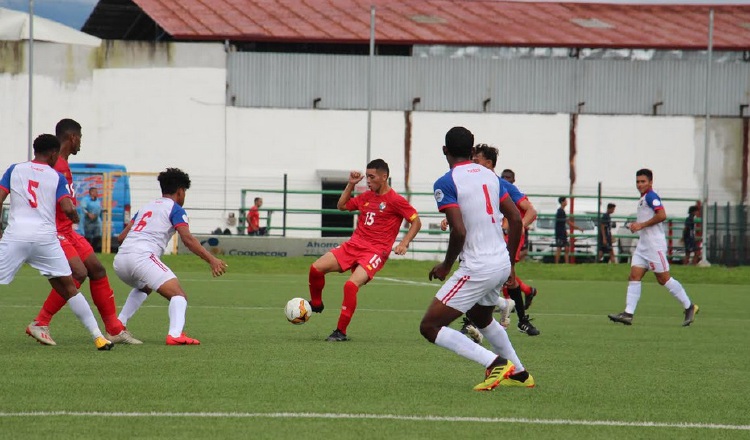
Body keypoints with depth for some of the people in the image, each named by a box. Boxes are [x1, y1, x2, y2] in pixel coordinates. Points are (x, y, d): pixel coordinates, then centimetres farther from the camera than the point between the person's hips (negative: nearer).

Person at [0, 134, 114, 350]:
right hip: (45, 238, 0)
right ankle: (98, 337, 7)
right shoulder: (56, 177, 8)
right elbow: (68, 209, -3)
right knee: (69, 288, 9)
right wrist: (75, 218, 19)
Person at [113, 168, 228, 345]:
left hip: (120, 259, 8)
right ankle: (175, 334, -37)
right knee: (179, 296, -11)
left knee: (143, 288, 38)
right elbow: (188, 239, -8)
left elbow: (121, 236, 30)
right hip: (142, 257, -8)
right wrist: (211, 260, -10)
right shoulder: (175, 209, 7)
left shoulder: (145, 207, 27)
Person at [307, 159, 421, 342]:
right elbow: (341, 206, 24)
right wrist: (350, 185, 12)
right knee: (316, 268, -10)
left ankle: (341, 332, -18)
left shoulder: (395, 200, -6)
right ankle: (316, 304, 17)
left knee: (351, 284, -29)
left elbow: (416, 222, -2)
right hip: (353, 245, 6)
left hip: (375, 252, -6)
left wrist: (404, 243, -14)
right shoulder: (366, 196, 13)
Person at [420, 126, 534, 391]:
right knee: (482, 319, 34)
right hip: (502, 264, 8)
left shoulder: (446, 183, -12)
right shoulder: (489, 175, 10)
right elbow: (516, 219, 10)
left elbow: (459, 231, -21)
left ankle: (495, 362, -13)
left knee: (429, 327, -4)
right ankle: (519, 374, 40)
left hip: (477, 268, -8)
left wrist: (446, 266, -4)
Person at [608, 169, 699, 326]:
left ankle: (689, 307, 7)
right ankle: (628, 314, -8)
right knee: (634, 277, -1)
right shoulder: (643, 199, 19)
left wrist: (641, 225, -19)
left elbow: (662, 215, -24)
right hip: (643, 246, 10)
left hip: (654, 245, -10)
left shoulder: (651, 196, -11)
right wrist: (637, 225, 15)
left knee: (663, 278, -5)